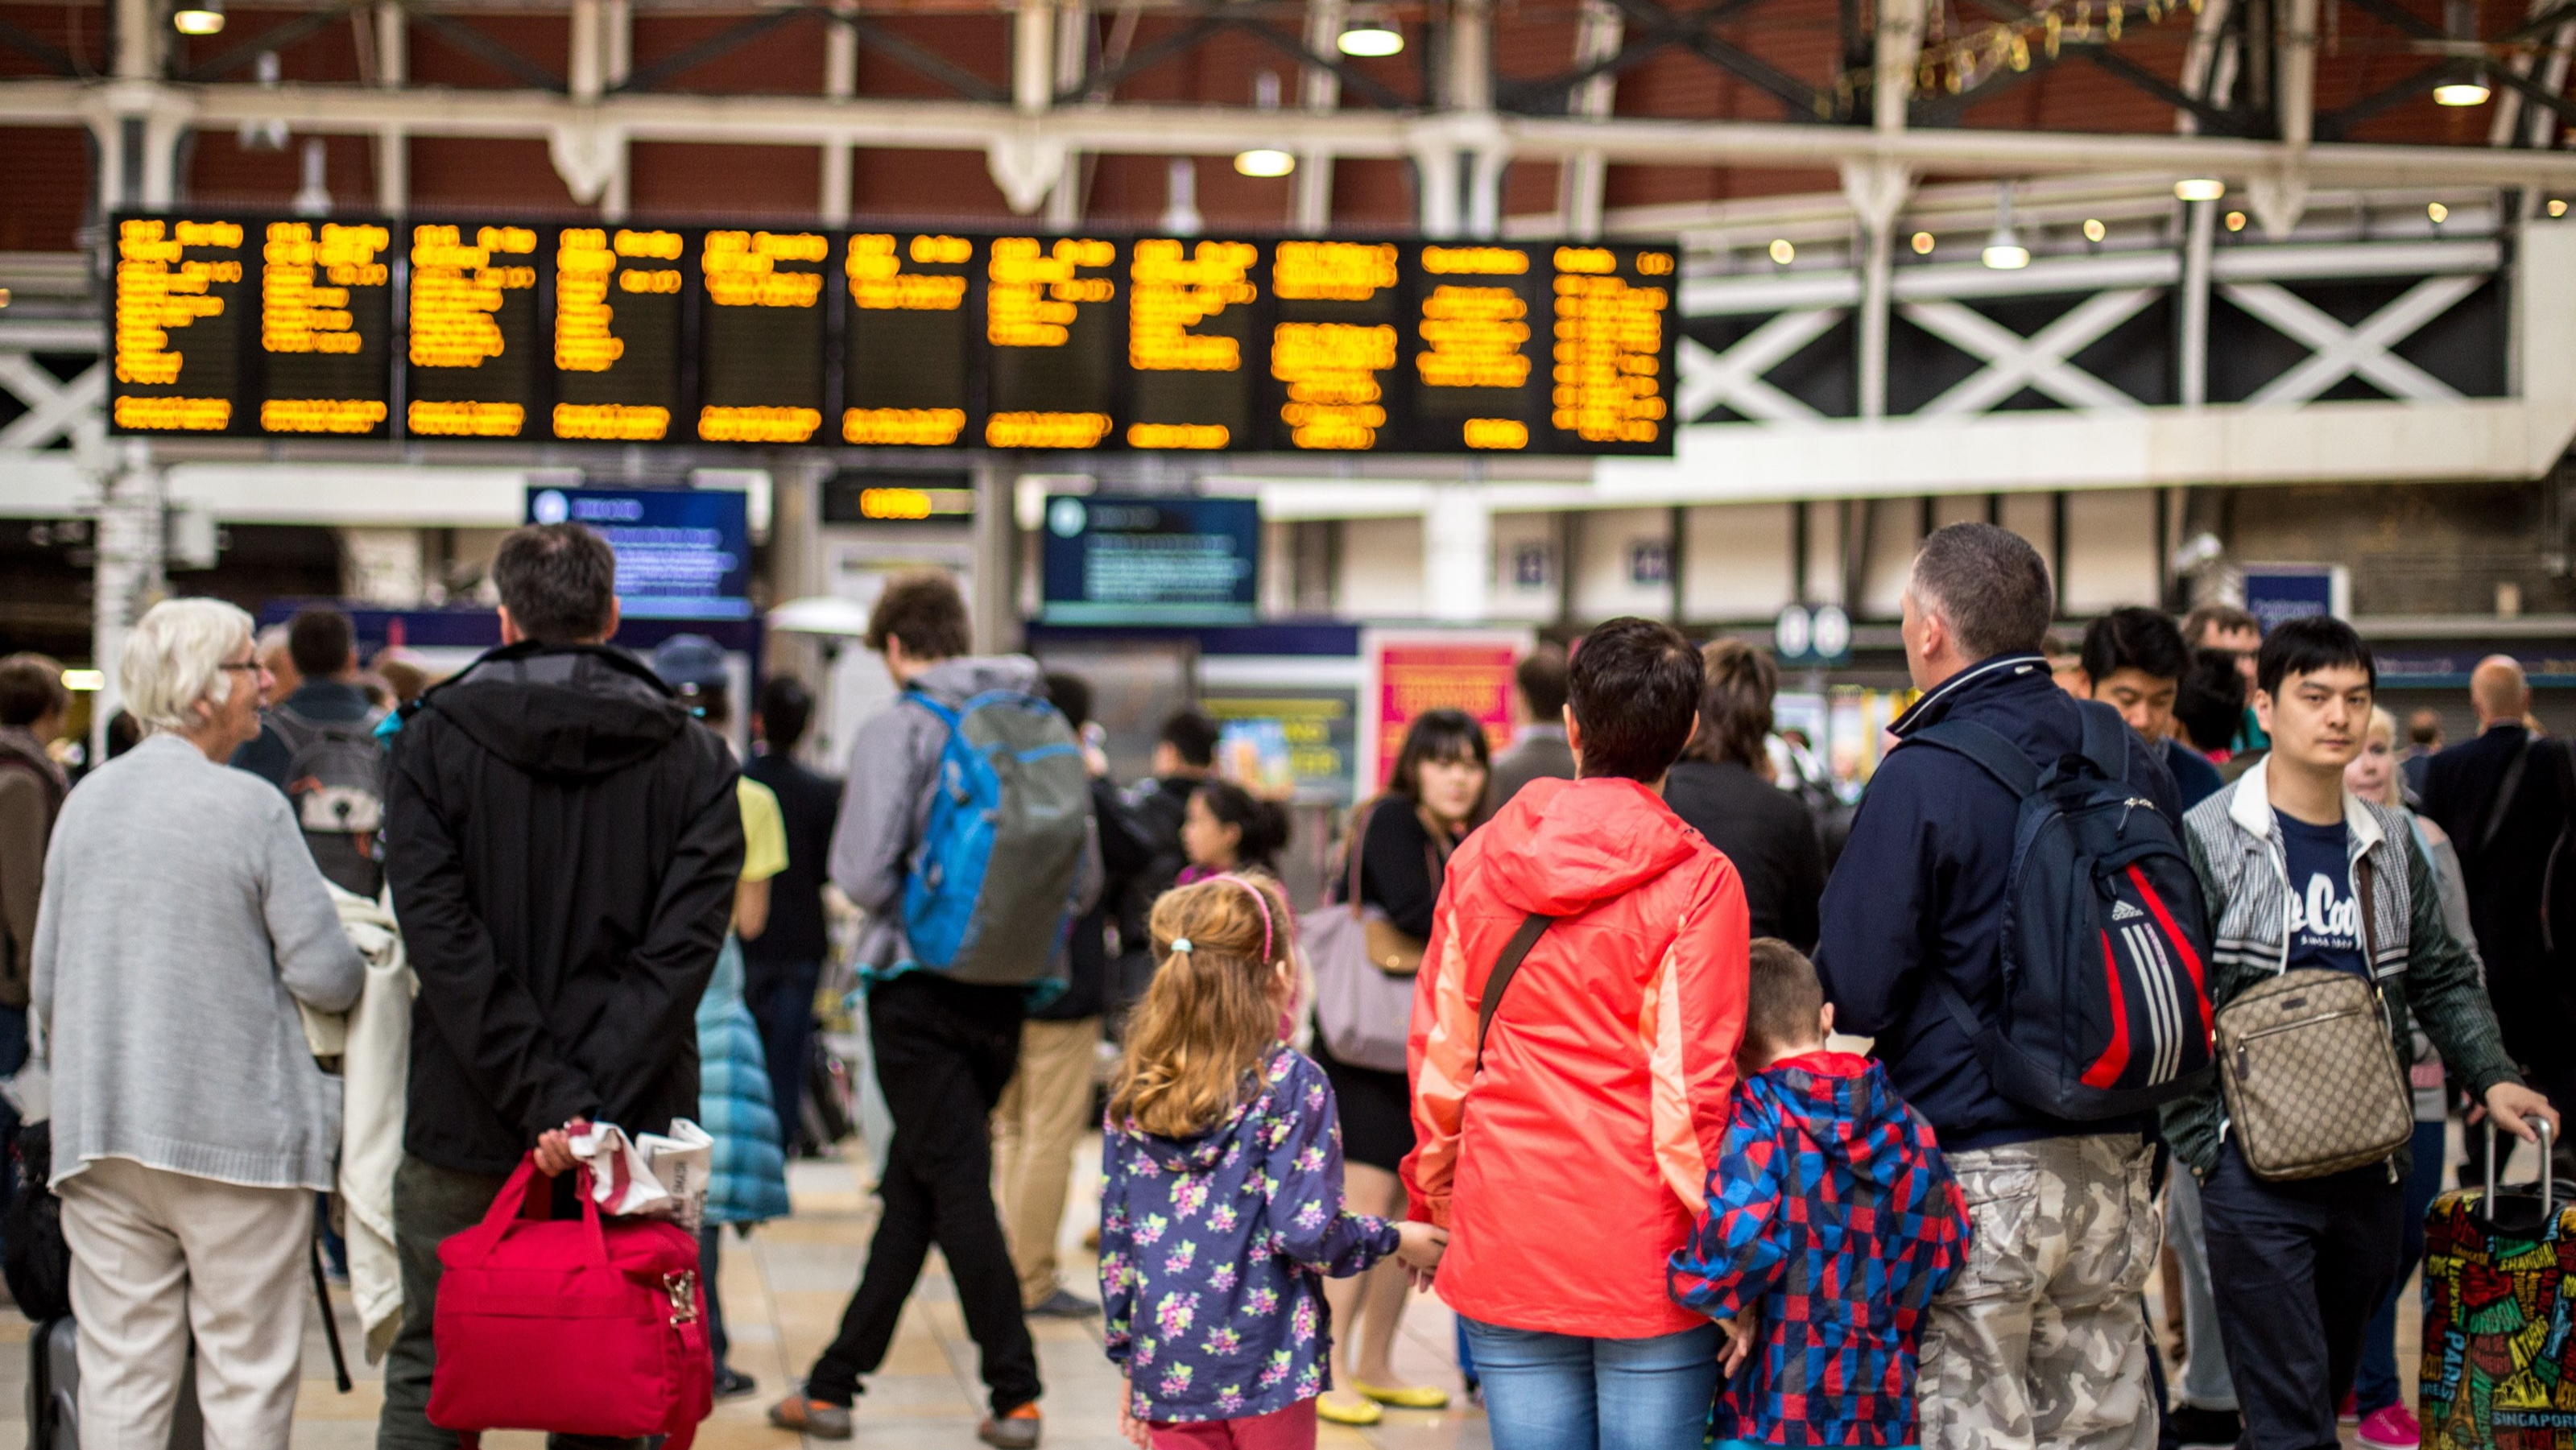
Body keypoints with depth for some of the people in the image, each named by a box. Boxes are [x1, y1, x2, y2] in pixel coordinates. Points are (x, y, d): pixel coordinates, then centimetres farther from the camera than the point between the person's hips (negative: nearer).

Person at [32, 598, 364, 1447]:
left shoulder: (85, 801, 7)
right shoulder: (251, 809, -10)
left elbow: (48, 985, 14)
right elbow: (326, 977, -10)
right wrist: (358, 969, 13)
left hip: (99, 1133, 5)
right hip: (239, 1129, -5)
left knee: (120, 1375, 8)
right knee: (247, 1375, 2)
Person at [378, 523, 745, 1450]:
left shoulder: (432, 740, 1)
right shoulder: (694, 758, 3)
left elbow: (441, 935, -11)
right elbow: (683, 946, -10)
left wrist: (548, 1099, -15)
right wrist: (595, 1106, -15)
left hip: (464, 1128, -1)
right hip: (632, 1129, 1)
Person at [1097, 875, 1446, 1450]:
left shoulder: (1132, 1093, 4)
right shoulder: (1291, 1083, -9)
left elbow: (1115, 1242, 7)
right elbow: (1305, 1233, -15)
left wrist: (1127, 1360, 15)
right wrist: (1395, 1239, 2)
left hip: (1166, 1367, 4)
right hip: (1265, 1365, -4)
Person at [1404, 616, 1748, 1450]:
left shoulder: (1478, 861, 4)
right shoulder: (1697, 881, -8)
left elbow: (1438, 1057, 8)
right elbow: (1694, 1082, -11)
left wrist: (1434, 1202, 21)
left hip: (1504, 1249, 3)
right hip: (1646, 1255, -3)